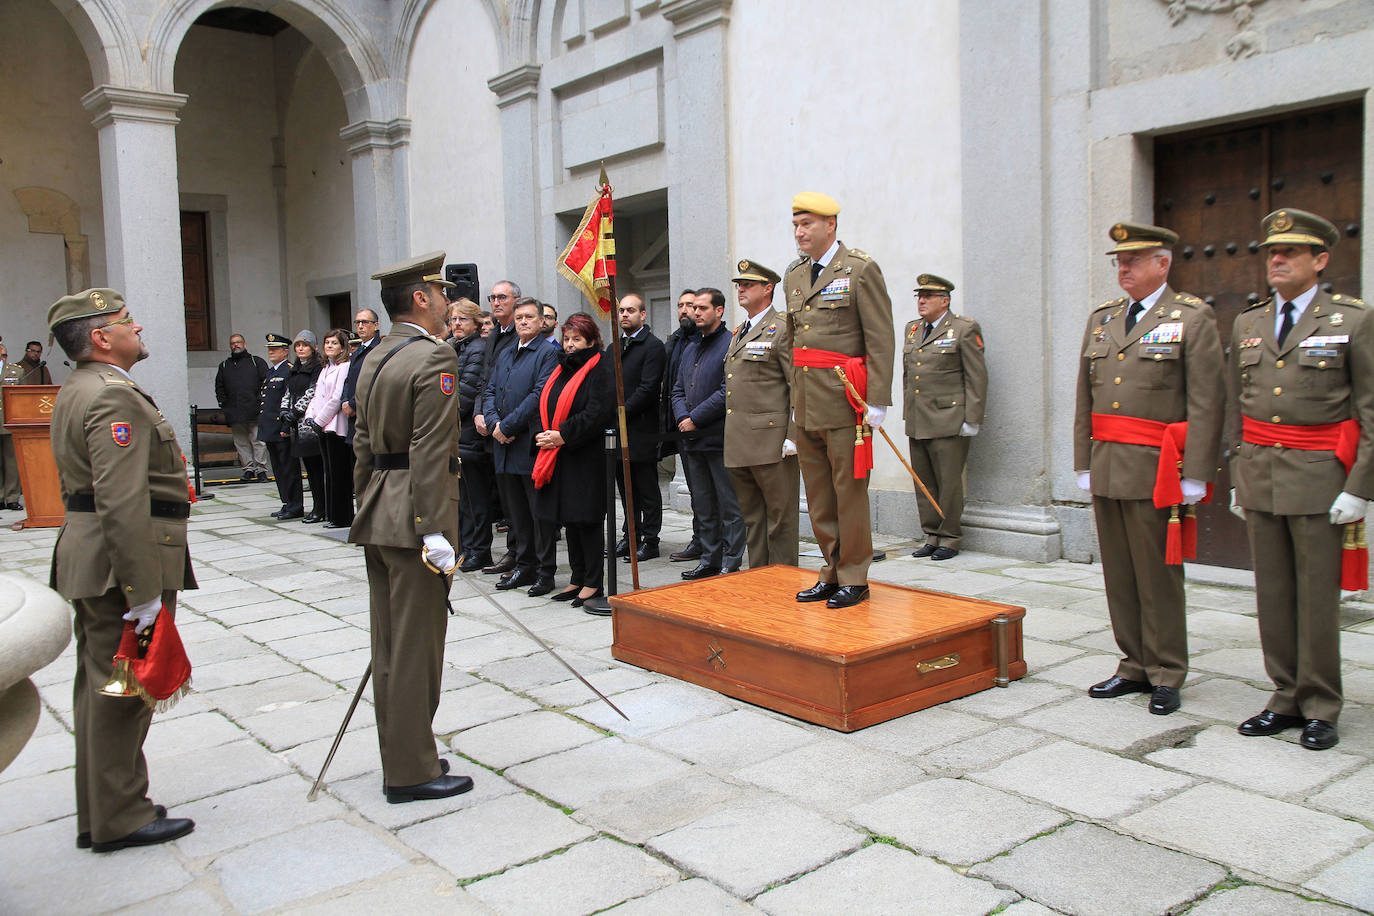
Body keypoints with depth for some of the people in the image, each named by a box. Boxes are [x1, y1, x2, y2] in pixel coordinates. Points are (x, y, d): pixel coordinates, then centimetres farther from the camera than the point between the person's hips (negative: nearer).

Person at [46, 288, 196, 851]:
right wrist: (143, 590, -24)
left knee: (101, 688, 16)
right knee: (121, 690, -1)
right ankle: (119, 819, 11)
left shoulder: (76, 393, 16)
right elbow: (122, 502, -26)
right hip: (122, 564, -11)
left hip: (88, 557, 11)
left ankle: (99, 814, 28)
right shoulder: (115, 397, -19)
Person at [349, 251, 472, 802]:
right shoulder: (434, 359, -13)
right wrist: (434, 532, -21)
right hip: (414, 518, -9)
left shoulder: (375, 359, 14)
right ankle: (412, 772, 9)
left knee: (388, 644, 14)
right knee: (416, 646, -1)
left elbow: (363, 445, 17)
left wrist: (368, 509, 21)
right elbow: (430, 452, -20)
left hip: (378, 514, 9)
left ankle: (399, 758, 26)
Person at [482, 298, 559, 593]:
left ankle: (545, 572, 7)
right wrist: (494, 424, -5)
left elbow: (540, 394, -15)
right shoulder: (504, 354, 18)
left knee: (540, 512, 0)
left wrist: (507, 426, -15)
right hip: (505, 447, 7)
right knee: (515, 511, 13)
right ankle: (524, 566, 23)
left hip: (532, 445, -7)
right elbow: (490, 392, 14)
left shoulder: (548, 353, -5)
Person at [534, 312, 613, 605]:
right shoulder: (560, 369, 17)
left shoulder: (600, 369, -8)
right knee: (569, 518, 11)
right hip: (557, 457, 8)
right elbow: (543, 406, 18)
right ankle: (578, 578, 20)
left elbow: (599, 413, -18)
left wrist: (563, 435, -18)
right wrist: (542, 434, -1)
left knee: (586, 518, -4)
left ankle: (593, 582, 5)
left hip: (586, 457, -8)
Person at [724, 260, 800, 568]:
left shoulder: (782, 330, -6)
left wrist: (793, 437, -19)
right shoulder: (738, 333, 20)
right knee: (752, 519, 13)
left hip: (771, 442, -8)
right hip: (738, 445, 8)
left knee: (780, 519, -1)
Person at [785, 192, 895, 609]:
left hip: (844, 400, -7)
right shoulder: (795, 274, 16)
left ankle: (854, 578, 9)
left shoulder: (861, 269, -5)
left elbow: (880, 339, -9)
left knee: (849, 490, -2)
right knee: (818, 494, 10)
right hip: (807, 403, 7)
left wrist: (877, 401, -14)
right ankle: (833, 572, 21)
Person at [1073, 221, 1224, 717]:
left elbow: (1206, 403, -8)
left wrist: (1194, 475, -13)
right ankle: (1134, 667, 22)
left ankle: (1166, 675, 14)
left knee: (1158, 575, 1)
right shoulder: (1101, 319, 15)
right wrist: (1084, 463, 11)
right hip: (1107, 467, 6)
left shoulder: (1192, 317, -2)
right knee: (1119, 574, 10)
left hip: (1155, 470, -5)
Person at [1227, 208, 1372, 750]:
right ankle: (1286, 699, 19)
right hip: (1259, 474, 5)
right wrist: (1237, 477, 13)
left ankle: (1320, 710, 13)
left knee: (1318, 596, 1)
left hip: (1319, 477, -4)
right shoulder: (1247, 324, 12)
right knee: (1273, 594, 9)